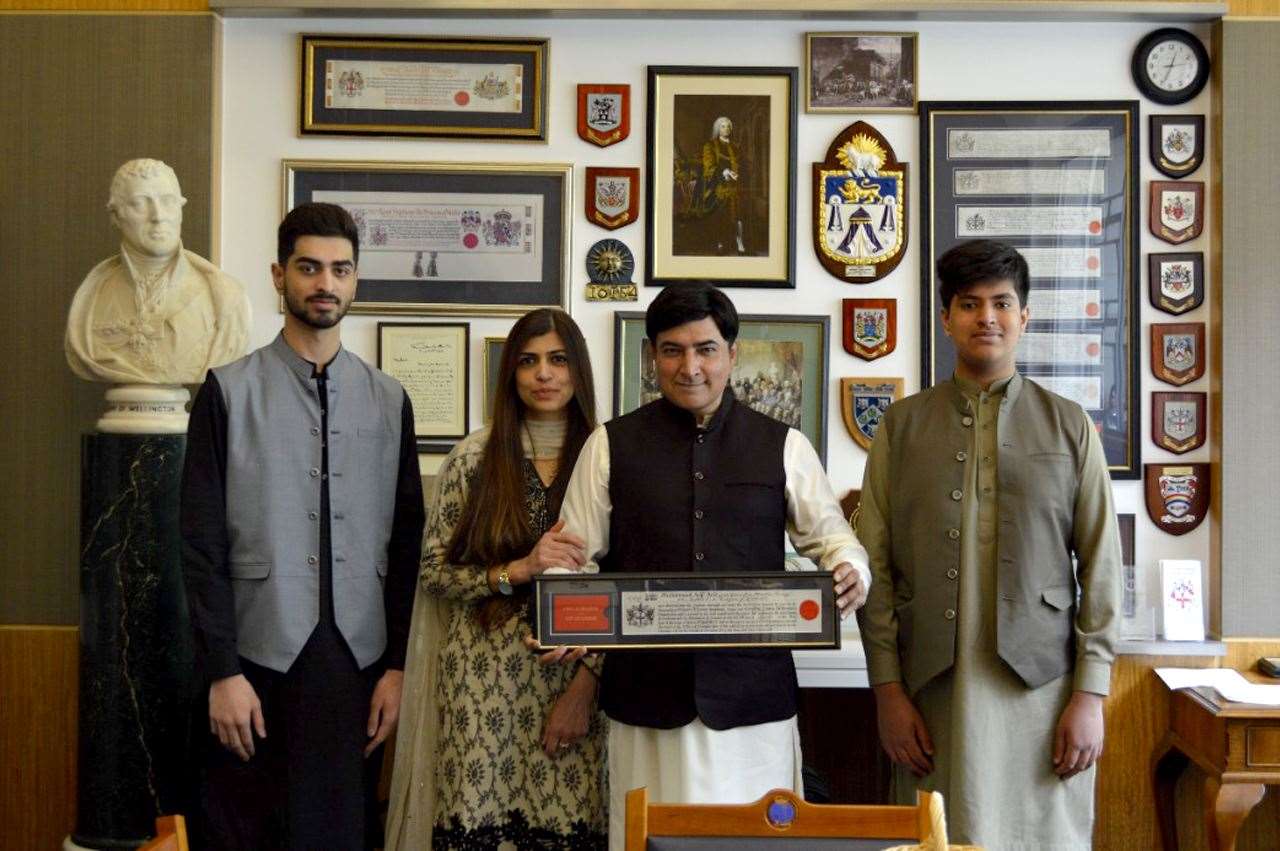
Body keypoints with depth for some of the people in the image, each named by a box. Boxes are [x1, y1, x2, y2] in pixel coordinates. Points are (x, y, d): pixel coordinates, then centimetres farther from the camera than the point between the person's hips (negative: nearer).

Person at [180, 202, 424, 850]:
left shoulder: (389, 400, 8)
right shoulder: (229, 390, 0)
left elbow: (407, 543, 8)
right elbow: (202, 544, -3)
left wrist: (398, 665, 3)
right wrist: (222, 672, -7)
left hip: (359, 666, 2)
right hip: (259, 661, -2)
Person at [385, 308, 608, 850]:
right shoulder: (474, 457, 1)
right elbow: (434, 569, 2)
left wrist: (584, 685, -6)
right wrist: (518, 570, -13)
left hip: (576, 681, 0)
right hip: (484, 680, 0)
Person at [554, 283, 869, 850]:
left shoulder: (783, 446, 7)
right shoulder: (610, 445, 6)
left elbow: (828, 535, 12)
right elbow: (575, 554, 5)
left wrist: (849, 574, -10)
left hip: (753, 688, 1)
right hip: (647, 690, 0)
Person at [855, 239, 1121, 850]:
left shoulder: (1071, 426, 7)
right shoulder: (901, 425, 6)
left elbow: (1101, 567, 4)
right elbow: (876, 565, 3)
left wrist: (1090, 696, -2)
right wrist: (888, 691, -2)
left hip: (1041, 686, 0)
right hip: (934, 687, 0)